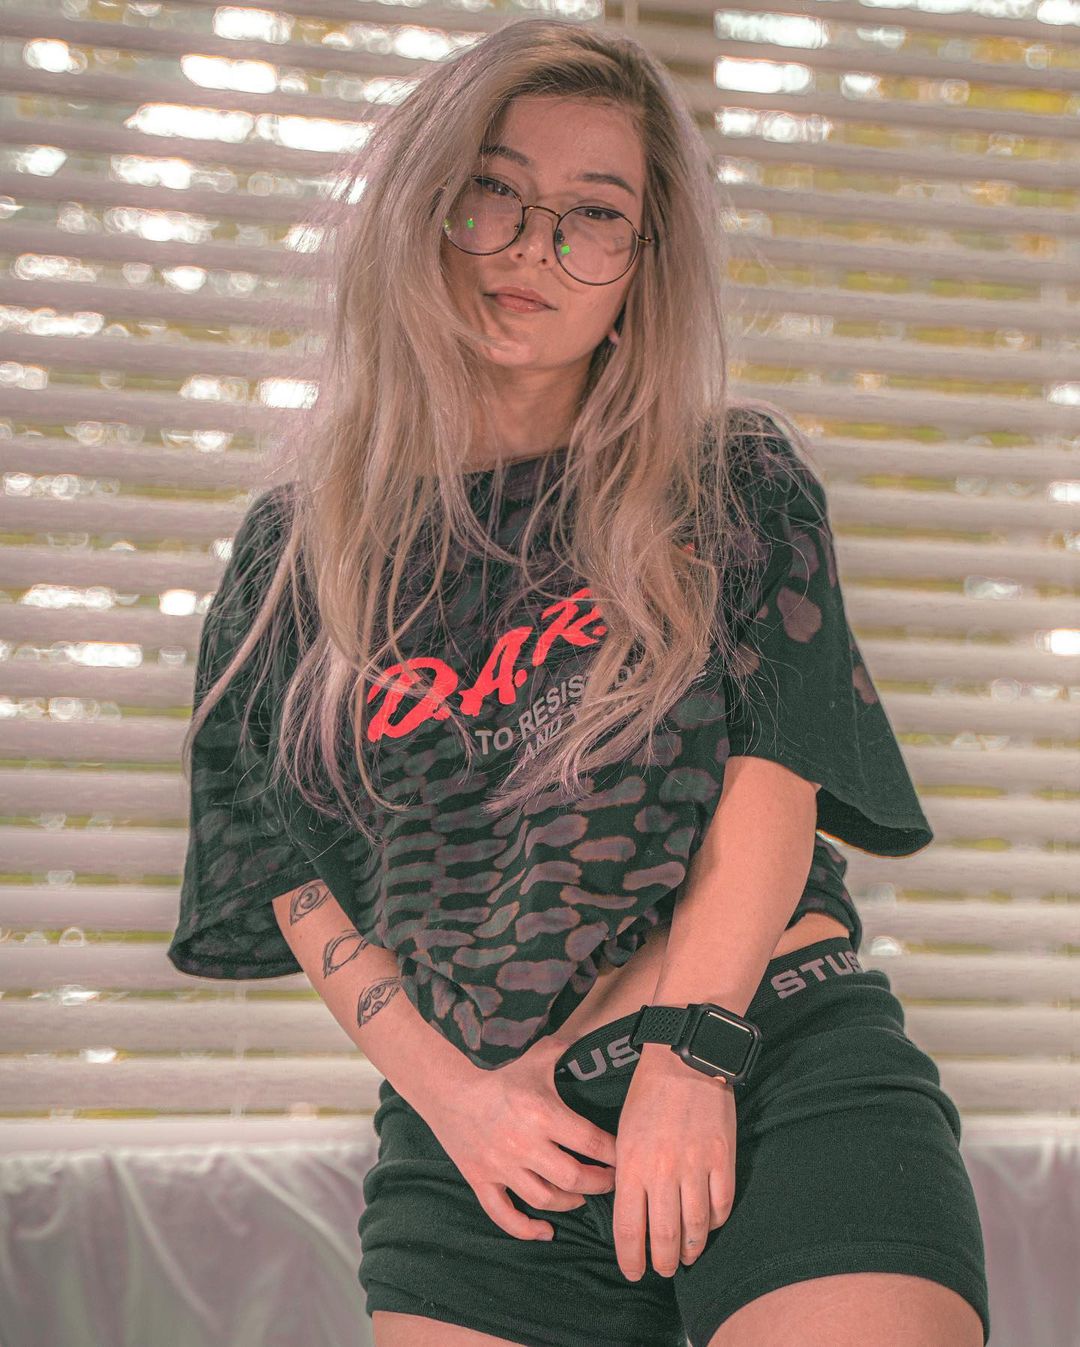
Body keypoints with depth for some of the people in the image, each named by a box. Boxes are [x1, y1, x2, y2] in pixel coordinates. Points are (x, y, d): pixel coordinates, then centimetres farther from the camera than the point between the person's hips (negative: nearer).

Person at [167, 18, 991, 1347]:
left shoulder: (737, 483, 7)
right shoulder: (294, 552, 10)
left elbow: (776, 770, -2)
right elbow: (297, 881, 8)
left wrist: (691, 1047, -13)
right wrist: (447, 1090, -4)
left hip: (788, 1072, -1)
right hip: (476, 1142, 2)